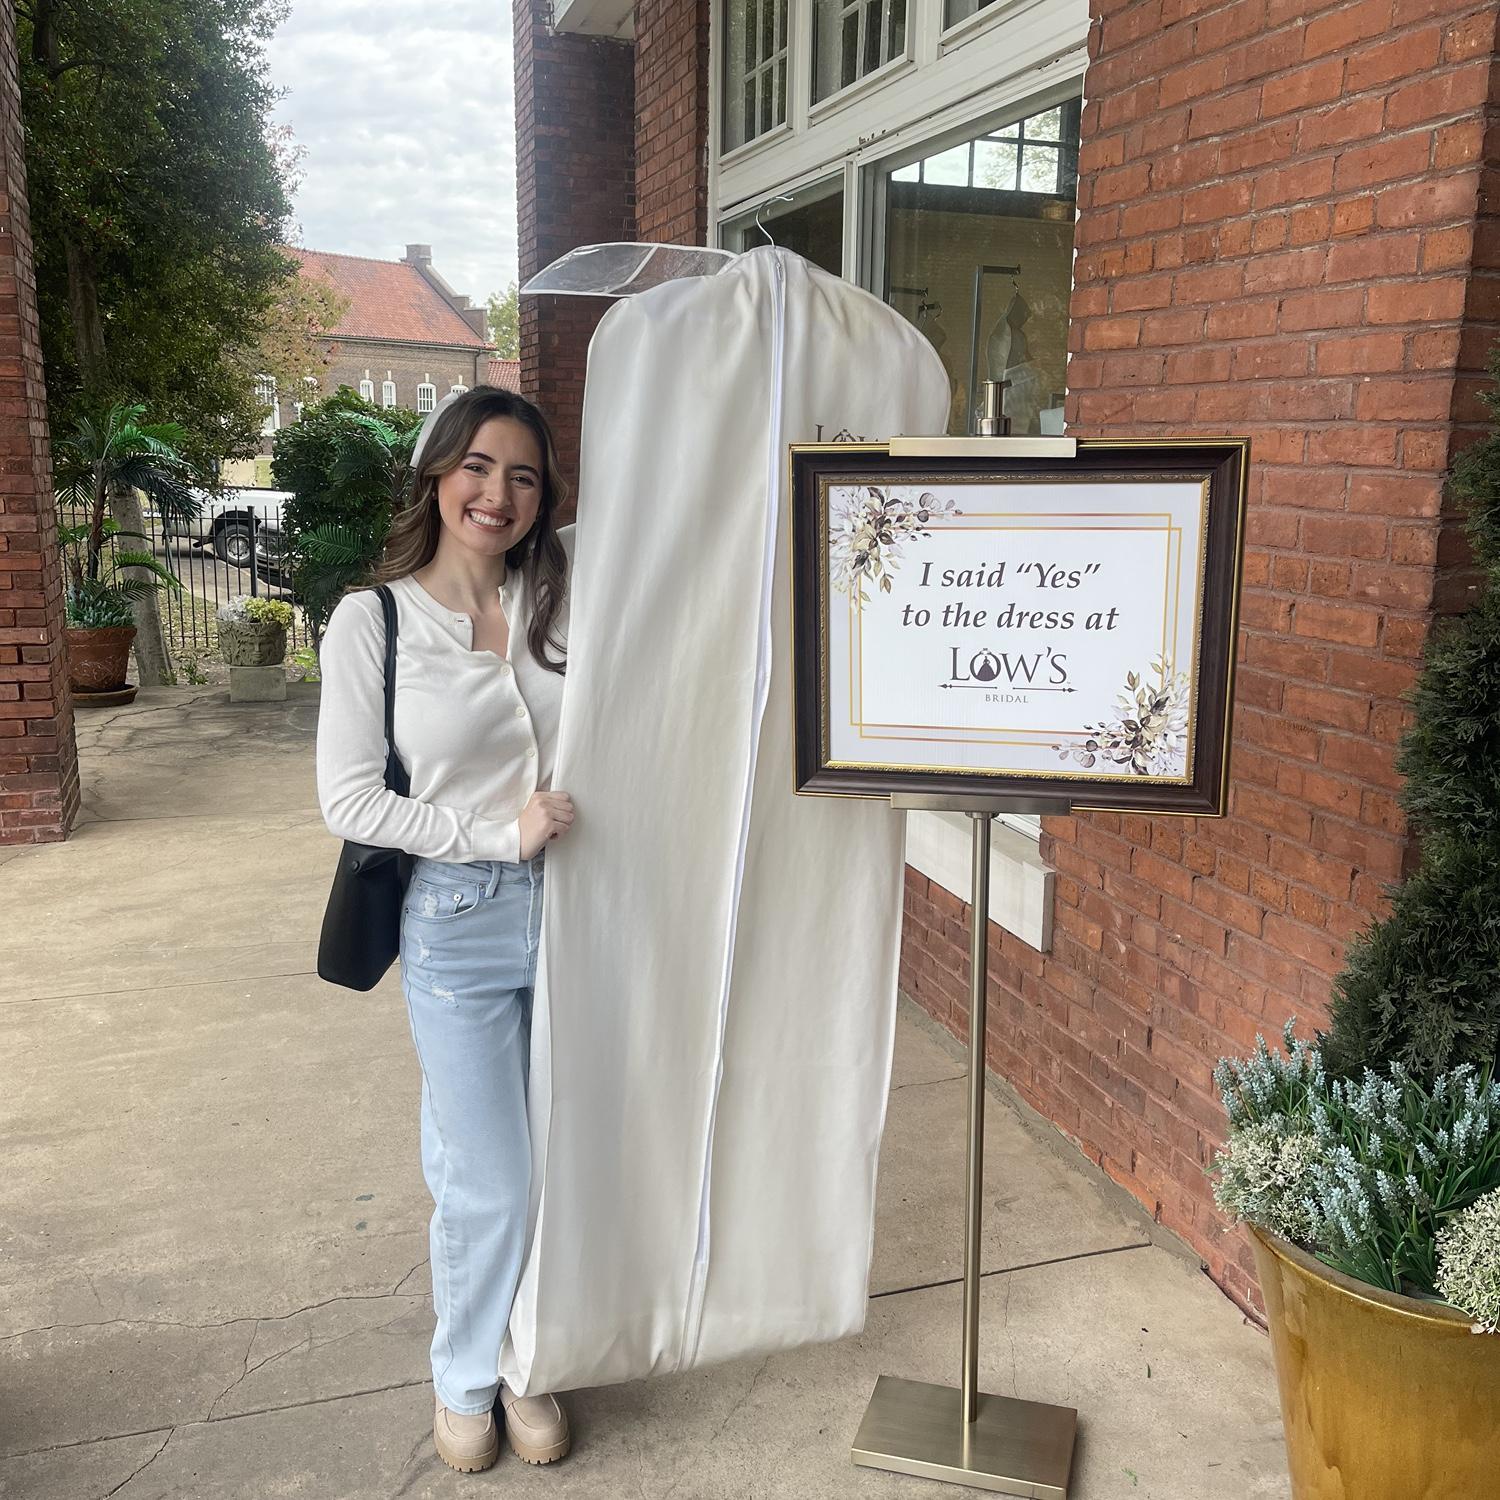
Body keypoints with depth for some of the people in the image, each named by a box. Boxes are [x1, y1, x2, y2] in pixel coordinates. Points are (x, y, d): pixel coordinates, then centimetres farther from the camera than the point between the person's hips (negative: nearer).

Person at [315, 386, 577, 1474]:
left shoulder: (565, 586, 0)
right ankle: (466, 1379, 34)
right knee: (490, 1181, 5)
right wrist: (498, 833, -13)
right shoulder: (373, 622, -8)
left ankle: (529, 1364, 39)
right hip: (461, 925, -3)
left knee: (561, 1165, 15)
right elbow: (349, 799, -9)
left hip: (573, 909, 3)